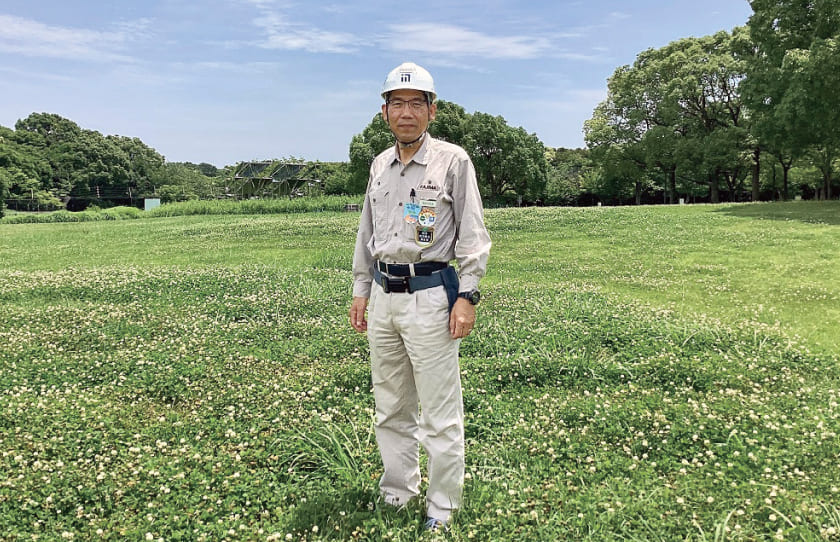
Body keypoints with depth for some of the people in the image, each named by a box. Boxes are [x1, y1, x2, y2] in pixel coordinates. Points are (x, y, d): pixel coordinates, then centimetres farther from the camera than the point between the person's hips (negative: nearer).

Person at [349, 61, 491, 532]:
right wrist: (361, 290, 16)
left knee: (440, 414, 0)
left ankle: (442, 511, 15)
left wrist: (467, 296, -14)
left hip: (429, 295, -6)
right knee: (391, 407, 15)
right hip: (383, 297, 6)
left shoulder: (453, 160, -4)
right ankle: (397, 493, 32)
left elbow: (473, 235, -7)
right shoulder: (380, 165, 13)